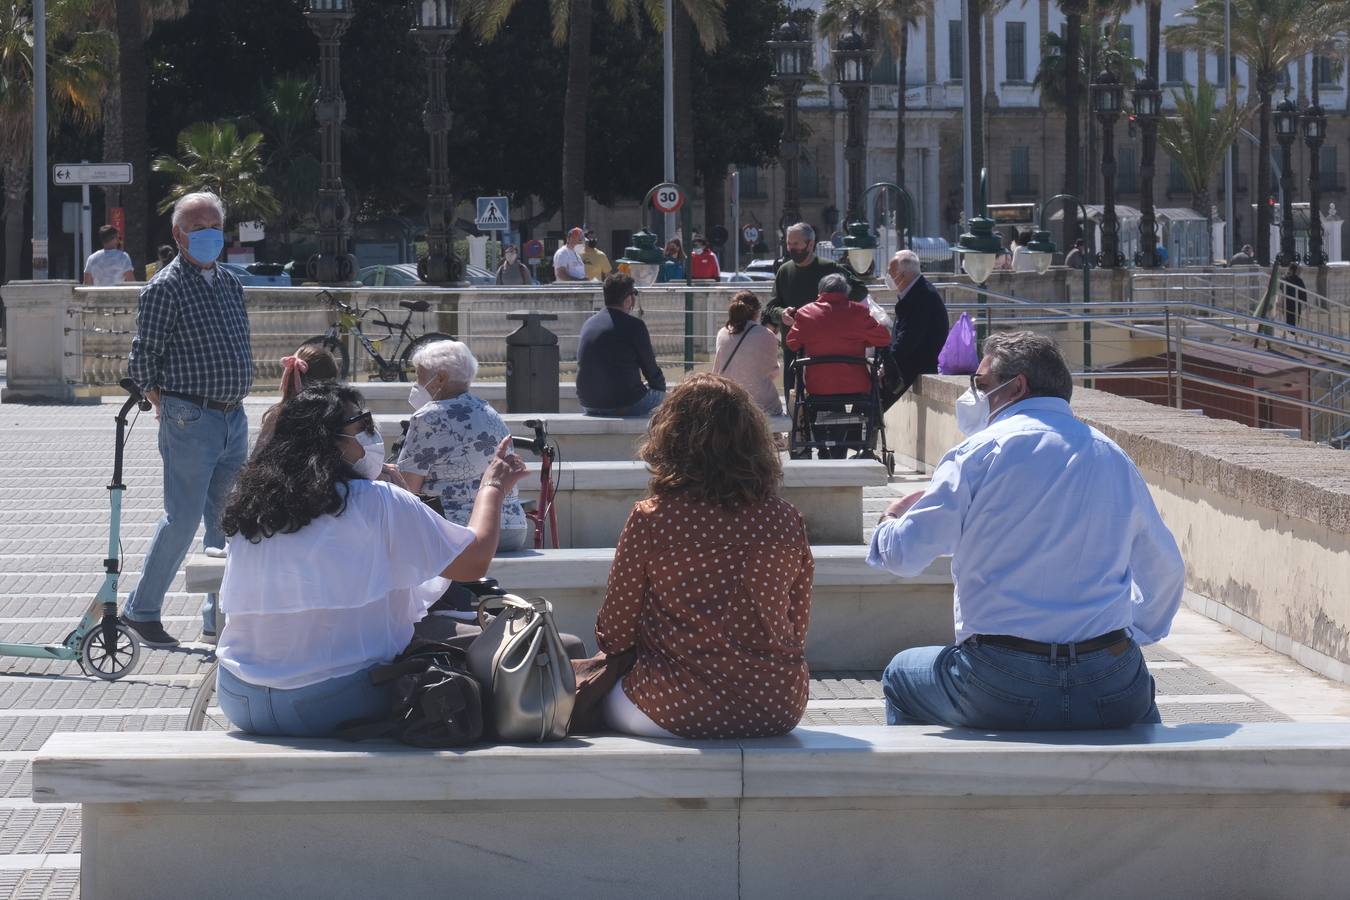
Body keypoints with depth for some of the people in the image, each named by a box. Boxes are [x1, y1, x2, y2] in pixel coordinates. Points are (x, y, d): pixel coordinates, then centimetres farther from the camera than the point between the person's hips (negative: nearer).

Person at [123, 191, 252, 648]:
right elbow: (142, 359, -7)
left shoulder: (230, 283, 14)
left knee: (228, 521, 9)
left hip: (234, 418, 7)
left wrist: (236, 396, 14)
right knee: (182, 519, -5)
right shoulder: (164, 288, -9)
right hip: (190, 421, -7)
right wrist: (168, 408, -3)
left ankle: (220, 617, 17)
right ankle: (141, 610, 8)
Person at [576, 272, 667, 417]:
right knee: (659, 391, 20)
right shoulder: (634, 325, -11)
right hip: (625, 405, -6)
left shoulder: (588, 323, 9)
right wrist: (661, 385, 20)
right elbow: (649, 366, -2)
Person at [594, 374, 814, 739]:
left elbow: (613, 636, -3)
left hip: (679, 712, -4)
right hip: (778, 712, 4)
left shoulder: (650, 521, -11)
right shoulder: (786, 521, -2)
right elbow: (797, 630, 8)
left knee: (603, 696, 28)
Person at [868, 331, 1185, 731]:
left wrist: (889, 524, 20)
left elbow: (904, 553, -3)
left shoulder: (981, 451, -2)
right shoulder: (1114, 458, 12)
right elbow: (1165, 570, 18)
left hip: (998, 692, -3)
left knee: (901, 675, 26)